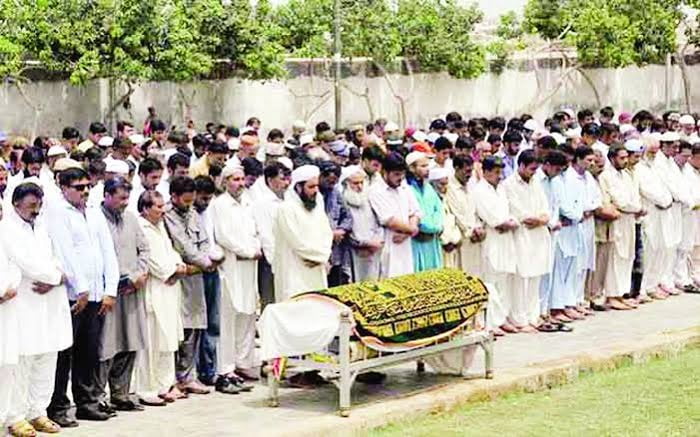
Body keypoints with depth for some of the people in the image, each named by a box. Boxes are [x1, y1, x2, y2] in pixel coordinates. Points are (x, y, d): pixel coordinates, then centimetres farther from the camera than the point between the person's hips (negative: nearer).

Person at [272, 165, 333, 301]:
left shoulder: (317, 206, 14)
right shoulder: (287, 209, -11)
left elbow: (327, 234, 13)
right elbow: (298, 242, -15)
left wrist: (320, 257, -4)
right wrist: (320, 254, -5)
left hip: (317, 273, 7)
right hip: (294, 275, -7)